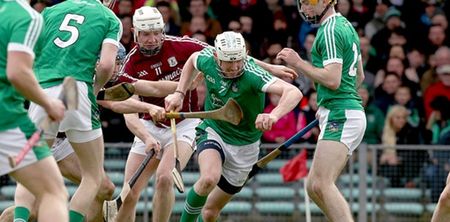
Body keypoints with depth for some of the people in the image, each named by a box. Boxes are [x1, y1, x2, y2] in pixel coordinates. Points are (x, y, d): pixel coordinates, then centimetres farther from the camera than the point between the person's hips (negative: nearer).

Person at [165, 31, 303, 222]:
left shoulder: (252, 74, -30)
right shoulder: (208, 60, -16)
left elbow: (294, 92, -43)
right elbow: (193, 59, 12)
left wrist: (273, 115, -61)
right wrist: (179, 94, 3)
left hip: (244, 146, -1)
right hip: (212, 132, 1)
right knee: (210, 178, -32)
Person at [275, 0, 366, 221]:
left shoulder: (330, 31, -11)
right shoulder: (346, 26, 20)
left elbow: (333, 80, -20)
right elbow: (359, 76, 30)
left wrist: (298, 63, -11)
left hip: (340, 117, -10)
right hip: (350, 113, 10)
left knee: (321, 184, -21)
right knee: (314, 187, 9)